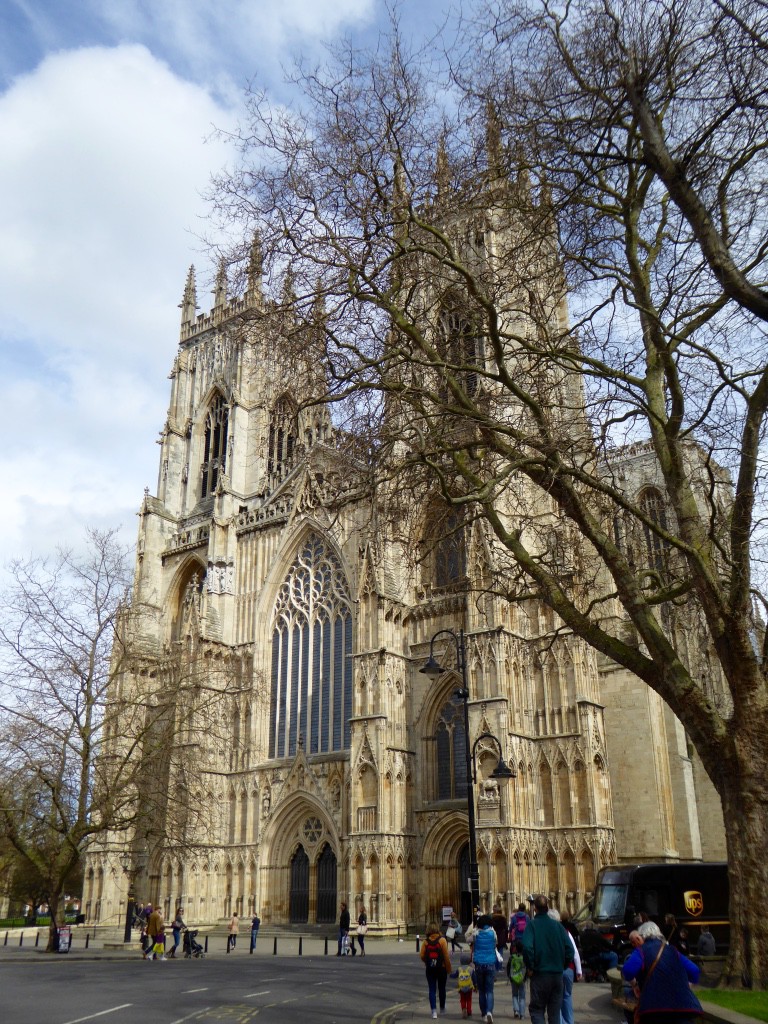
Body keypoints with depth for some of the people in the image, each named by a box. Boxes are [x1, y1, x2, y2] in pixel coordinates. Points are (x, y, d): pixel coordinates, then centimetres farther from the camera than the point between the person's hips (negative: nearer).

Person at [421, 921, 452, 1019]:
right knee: (441, 988, 17)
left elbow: (422, 955, -6)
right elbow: (446, 956, -11)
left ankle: (434, 1011, -5)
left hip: (430, 969, 1)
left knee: (432, 990, 5)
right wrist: (449, 968, -2)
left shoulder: (425, 941, -3)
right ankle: (442, 1009, 33)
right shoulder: (442, 940, -10)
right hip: (441, 968, -1)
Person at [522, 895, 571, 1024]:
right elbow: (570, 949, -1)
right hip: (557, 974, 4)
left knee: (536, 1009, 7)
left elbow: (527, 947, -23)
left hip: (539, 974, -4)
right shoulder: (557, 925, 2)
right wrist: (562, 966, 11)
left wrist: (530, 967, -9)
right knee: (554, 1010, 15)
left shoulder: (531, 925, -9)